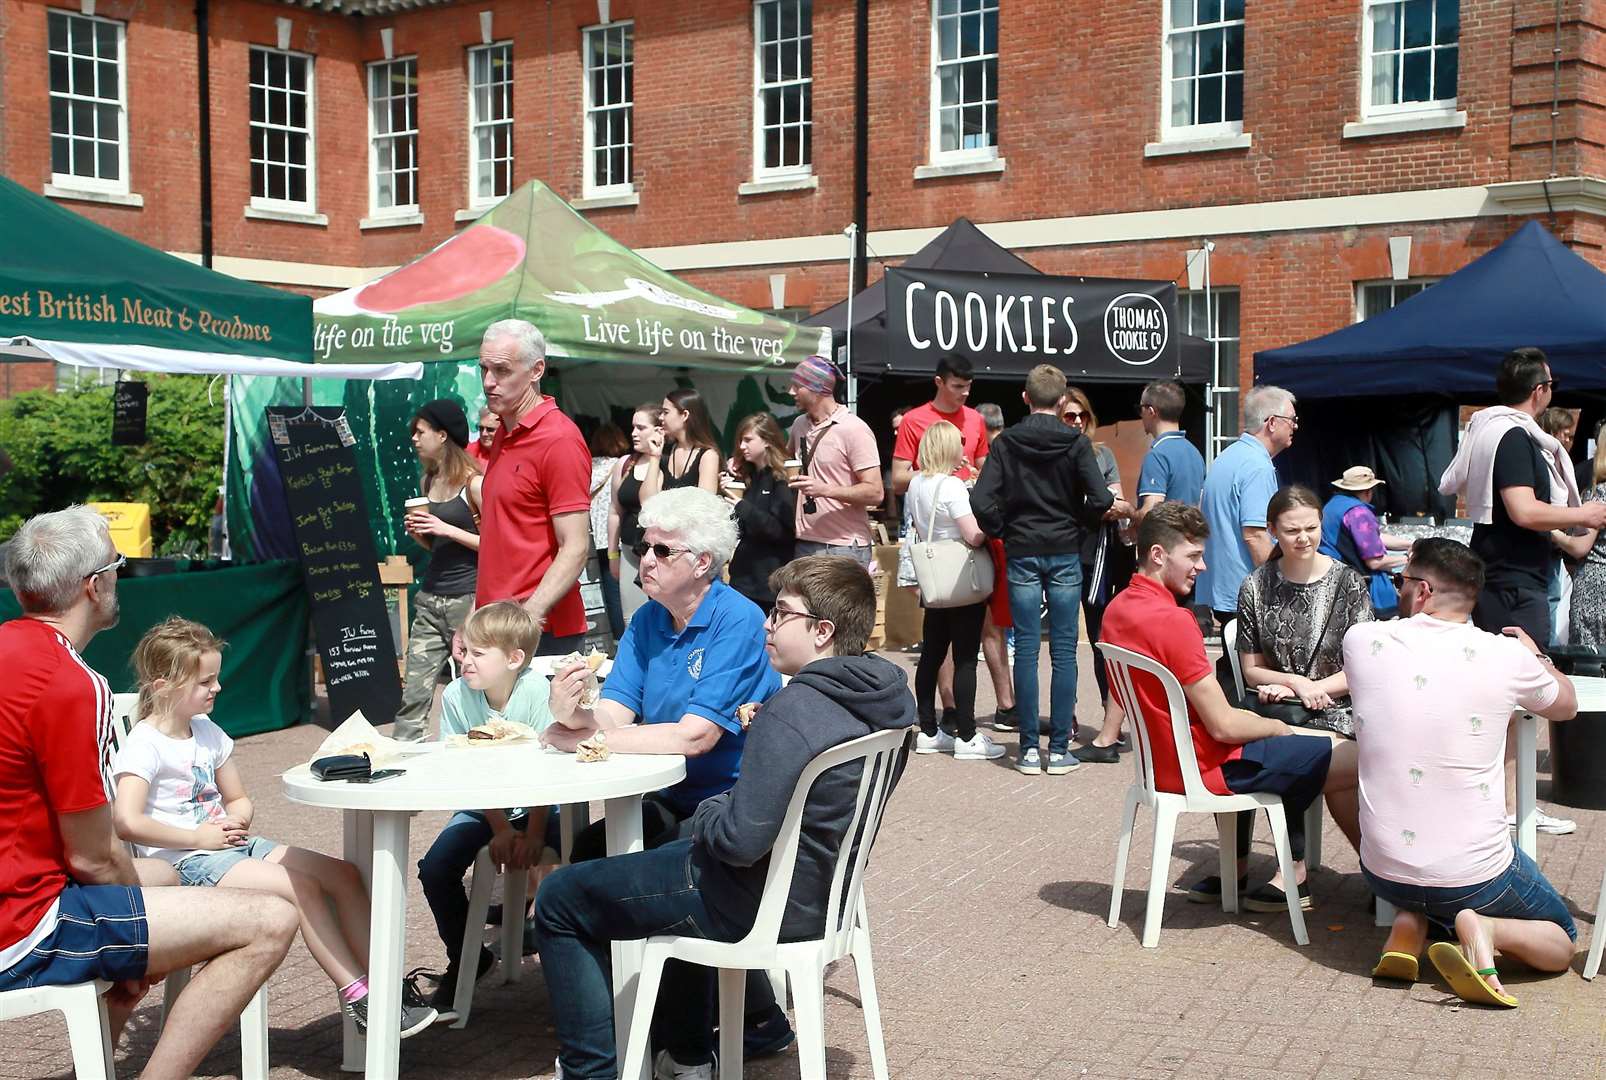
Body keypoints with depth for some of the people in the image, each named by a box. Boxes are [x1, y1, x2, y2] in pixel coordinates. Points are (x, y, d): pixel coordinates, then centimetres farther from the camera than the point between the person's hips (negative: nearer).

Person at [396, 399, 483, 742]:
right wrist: (418, 532, 4)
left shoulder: (474, 483, -8)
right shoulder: (429, 482, 14)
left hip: (467, 598, -6)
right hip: (430, 598, 6)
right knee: (413, 693, 2)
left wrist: (448, 529, -17)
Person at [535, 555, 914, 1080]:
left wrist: (707, 813, -11)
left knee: (559, 899, 7)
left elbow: (740, 840, -31)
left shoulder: (793, 711, -30)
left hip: (762, 903, -9)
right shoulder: (890, 696, -3)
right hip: (825, 889, 9)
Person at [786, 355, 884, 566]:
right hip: (804, 543, 7)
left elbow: (875, 493, -14)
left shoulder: (854, 429, -9)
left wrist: (825, 489, -24)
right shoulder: (800, 425, 12)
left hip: (844, 548, -7)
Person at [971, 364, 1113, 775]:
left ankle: (1029, 748, 5)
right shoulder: (1076, 442, -4)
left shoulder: (1006, 443, -2)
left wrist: (1004, 533, 4)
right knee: (1063, 651, 4)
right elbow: (1100, 499, -12)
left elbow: (982, 500, -11)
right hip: (1065, 554, -1)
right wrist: (1078, 528, 5)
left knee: (1026, 649, 4)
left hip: (1022, 554, 1)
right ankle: (1059, 748, 5)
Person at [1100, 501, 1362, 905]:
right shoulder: (1172, 620, -25)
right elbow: (1222, 726, -23)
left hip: (1163, 761, 10)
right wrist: (1276, 727, -2)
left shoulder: (1117, 609, 3)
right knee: (1358, 761, -6)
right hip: (1206, 768, -10)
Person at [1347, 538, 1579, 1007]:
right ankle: (1484, 927, -8)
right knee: (1560, 942, 24)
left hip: (1383, 873, 3)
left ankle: (1410, 925, 6)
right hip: (1475, 875, -3)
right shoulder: (1506, 657, -11)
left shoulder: (1361, 641, -8)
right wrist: (1535, 654, 32)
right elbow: (1566, 705, 12)